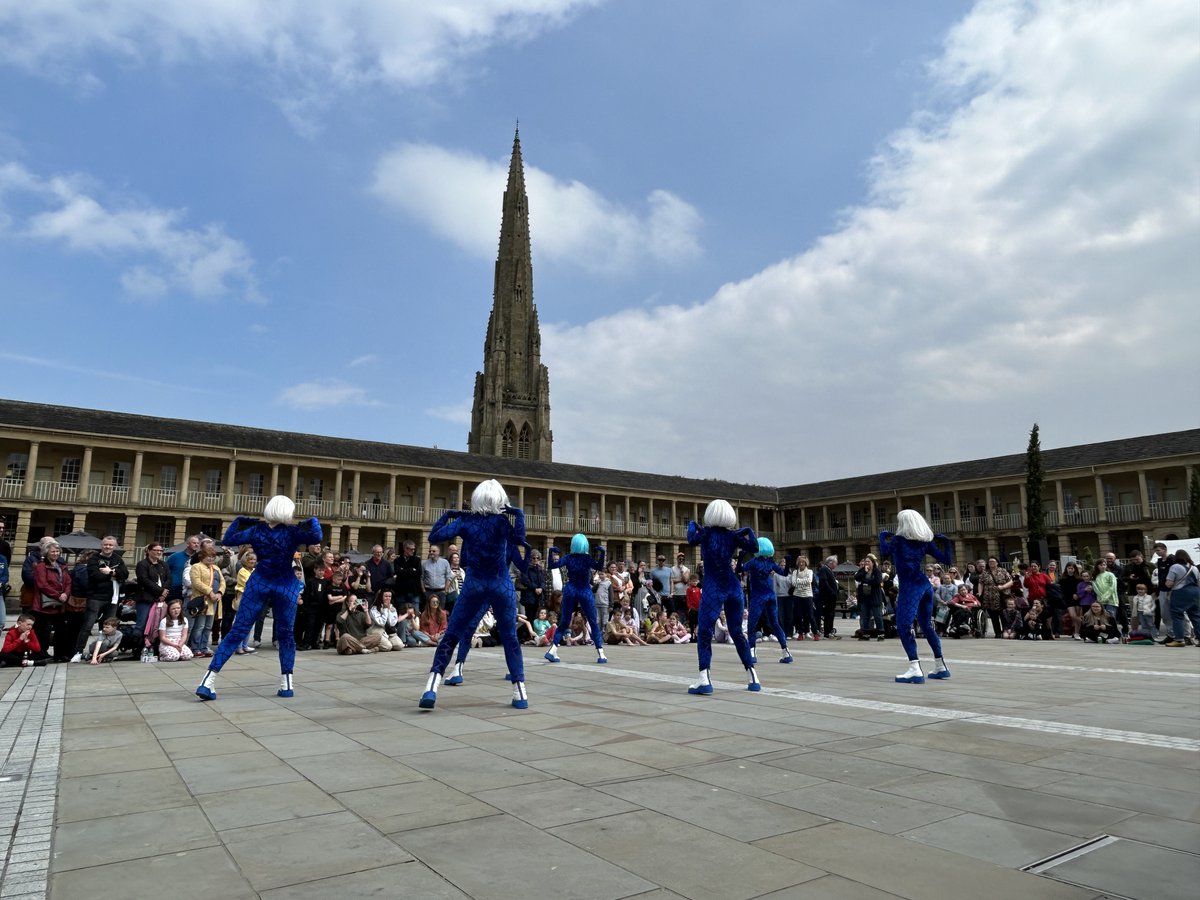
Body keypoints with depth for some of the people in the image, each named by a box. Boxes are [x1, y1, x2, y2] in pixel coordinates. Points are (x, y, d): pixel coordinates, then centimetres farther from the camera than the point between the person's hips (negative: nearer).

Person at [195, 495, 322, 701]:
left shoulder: (256, 530, 0)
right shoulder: (292, 532, -7)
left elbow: (227, 540, 5)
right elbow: (317, 537, -20)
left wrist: (239, 520, 15)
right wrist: (312, 521, -1)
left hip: (259, 583, 2)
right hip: (286, 586, -2)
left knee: (238, 631, 1)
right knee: (286, 634, 9)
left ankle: (208, 681, -6)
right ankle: (287, 685, 6)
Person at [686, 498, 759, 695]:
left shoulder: (705, 533, -3)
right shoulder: (734, 535, 3)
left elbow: (691, 540, 6)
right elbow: (754, 548, 1)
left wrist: (692, 524, 20)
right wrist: (748, 531, 10)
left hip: (713, 589, -4)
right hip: (734, 587, 4)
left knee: (704, 634, -4)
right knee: (737, 633, 15)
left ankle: (704, 680, -17)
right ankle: (753, 678, 17)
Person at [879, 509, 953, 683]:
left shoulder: (897, 540, -4)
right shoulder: (925, 541, 9)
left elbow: (884, 552, 8)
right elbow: (946, 559, 11)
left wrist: (883, 535, 19)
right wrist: (944, 541, 18)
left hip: (910, 587, -7)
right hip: (925, 586, 7)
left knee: (904, 627, -12)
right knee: (926, 626, 19)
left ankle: (915, 670, -24)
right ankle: (941, 667, 27)